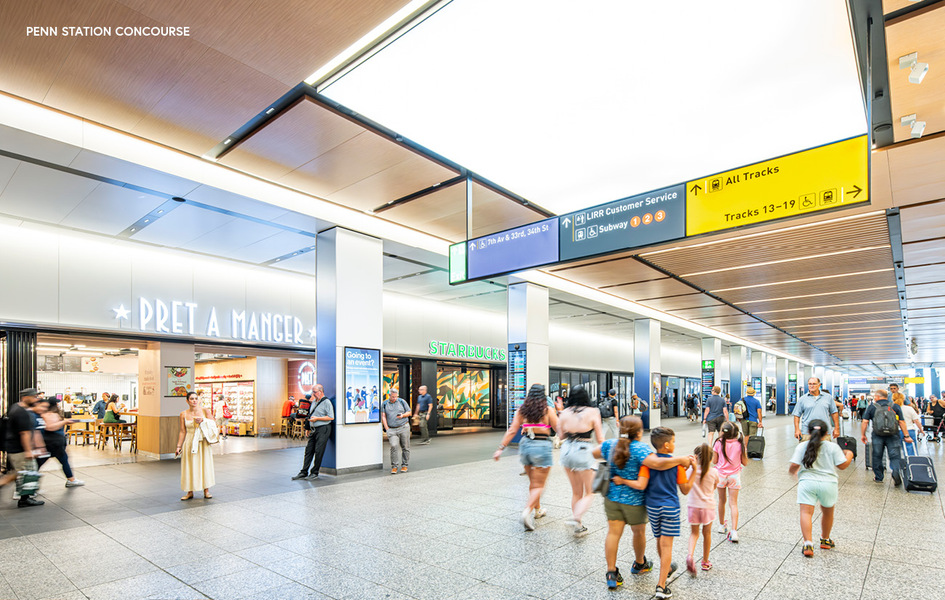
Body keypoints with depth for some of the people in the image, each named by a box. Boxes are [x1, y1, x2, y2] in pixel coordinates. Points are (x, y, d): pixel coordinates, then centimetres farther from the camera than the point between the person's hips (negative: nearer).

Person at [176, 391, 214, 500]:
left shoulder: (205, 411, -2)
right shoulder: (183, 414, 0)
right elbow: (182, 431, 3)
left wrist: (203, 421, -16)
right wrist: (179, 446, 1)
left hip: (203, 442, -1)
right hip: (189, 442, 1)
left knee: (205, 465, 2)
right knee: (189, 466, 4)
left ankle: (206, 491, 12)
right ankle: (190, 492, 17)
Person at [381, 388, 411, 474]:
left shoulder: (402, 402, 8)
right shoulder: (385, 404, 7)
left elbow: (409, 412, 12)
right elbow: (383, 417, 5)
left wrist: (402, 415, -9)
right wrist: (387, 429, -4)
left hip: (404, 427, 1)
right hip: (392, 429, -1)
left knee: (405, 447, 3)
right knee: (394, 446, -16)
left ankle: (404, 465, 17)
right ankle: (394, 466, -6)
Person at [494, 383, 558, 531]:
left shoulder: (522, 410, 2)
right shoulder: (548, 410, -7)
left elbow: (512, 431, -1)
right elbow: (559, 429, -1)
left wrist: (501, 448, 1)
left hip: (525, 445, 5)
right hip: (542, 447, -4)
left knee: (533, 482, 22)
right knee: (538, 485, 1)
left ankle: (538, 510, 36)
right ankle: (527, 512, -17)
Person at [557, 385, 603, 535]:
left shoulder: (564, 413, 1)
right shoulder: (592, 412, -7)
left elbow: (561, 435, 9)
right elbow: (599, 438, -3)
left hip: (567, 450, 4)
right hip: (584, 451, -4)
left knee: (576, 492, 18)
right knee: (589, 493, 8)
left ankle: (578, 526, 24)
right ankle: (576, 518, -13)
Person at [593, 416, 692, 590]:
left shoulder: (609, 444, -2)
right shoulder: (639, 448, -20)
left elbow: (594, 454, 13)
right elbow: (657, 464, -34)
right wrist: (680, 459, -23)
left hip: (612, 498, 4)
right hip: (634, 501, -4)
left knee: (613, 533, 7)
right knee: (639, 532, 20)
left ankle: (611, 573, 7)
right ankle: (639, 564, 42)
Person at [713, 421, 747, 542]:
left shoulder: (719, 443, -9)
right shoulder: (740, 444, -8)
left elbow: (714, 461, -2)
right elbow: (745, 463, -1)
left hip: (721, 474, 0)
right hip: (734, 475, 0)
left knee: (721, 501, 16)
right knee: (733, 503, 0)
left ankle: (722, 526, 31)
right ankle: (734, 531, -9)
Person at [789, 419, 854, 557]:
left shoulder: (802, 446, 2)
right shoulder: (832, 447, 2)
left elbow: (794, 466, -3)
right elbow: (842, 465, 3)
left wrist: (792, 472, 20)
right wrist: (849, 455, 23)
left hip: (807, 482, -2)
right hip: (828, 483, 2)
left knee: (806, 512, -4)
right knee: (828, 512, 23)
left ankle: (808, 543, -18)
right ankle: (825, 540, 39)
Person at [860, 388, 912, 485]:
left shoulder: (871, 407, 3)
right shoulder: (895, 407, 6)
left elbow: (865, 422, -1)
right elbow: (901, 422, 2)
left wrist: (863, 434, 7)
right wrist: (906, 436, 7)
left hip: (877, 436, -1)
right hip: (892, 436, 1)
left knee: (877, 457, 10)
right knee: (894, 456, 3)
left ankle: (878, 477, 17)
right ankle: (896, 472, -24)